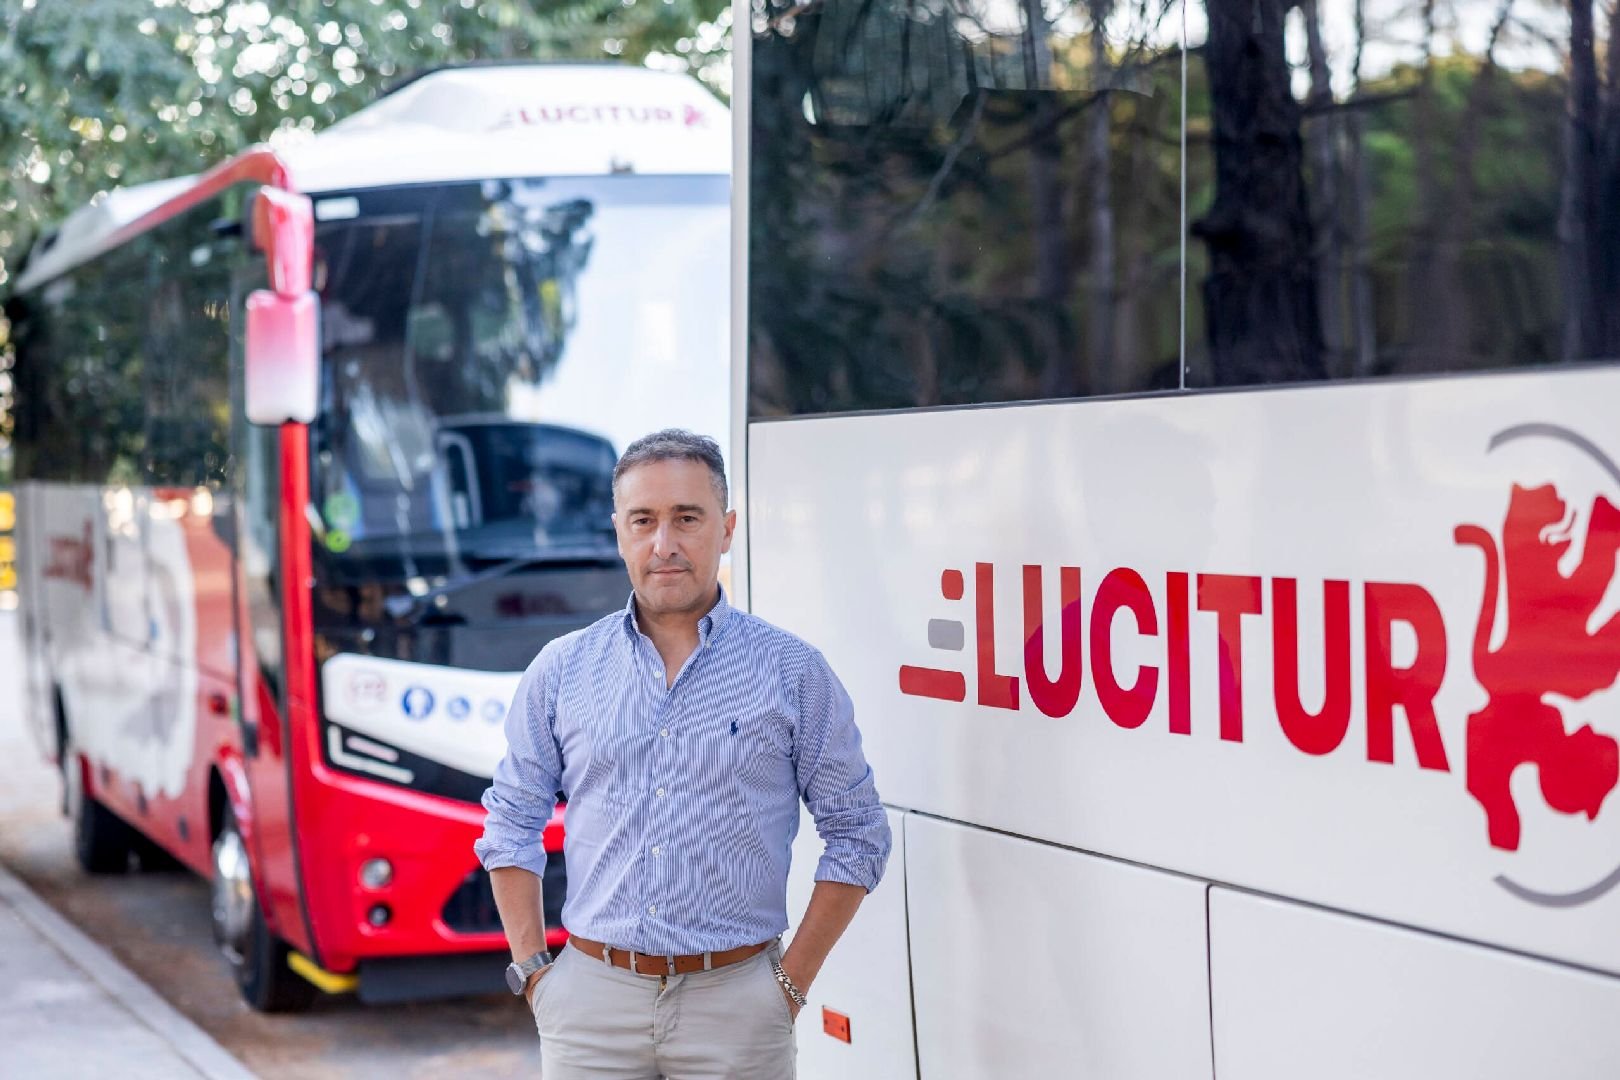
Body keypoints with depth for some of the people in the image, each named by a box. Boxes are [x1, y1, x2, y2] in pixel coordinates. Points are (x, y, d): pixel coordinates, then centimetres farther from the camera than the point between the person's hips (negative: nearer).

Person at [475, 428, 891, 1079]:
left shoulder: (793, 672, 0)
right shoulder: (561, 671, 5)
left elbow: (857, 834, 3)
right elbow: (511, 825, 11)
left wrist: (792, 981, -2)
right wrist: (532, 969, 3)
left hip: (735, 1004, -1)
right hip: (590, 1001, 1)